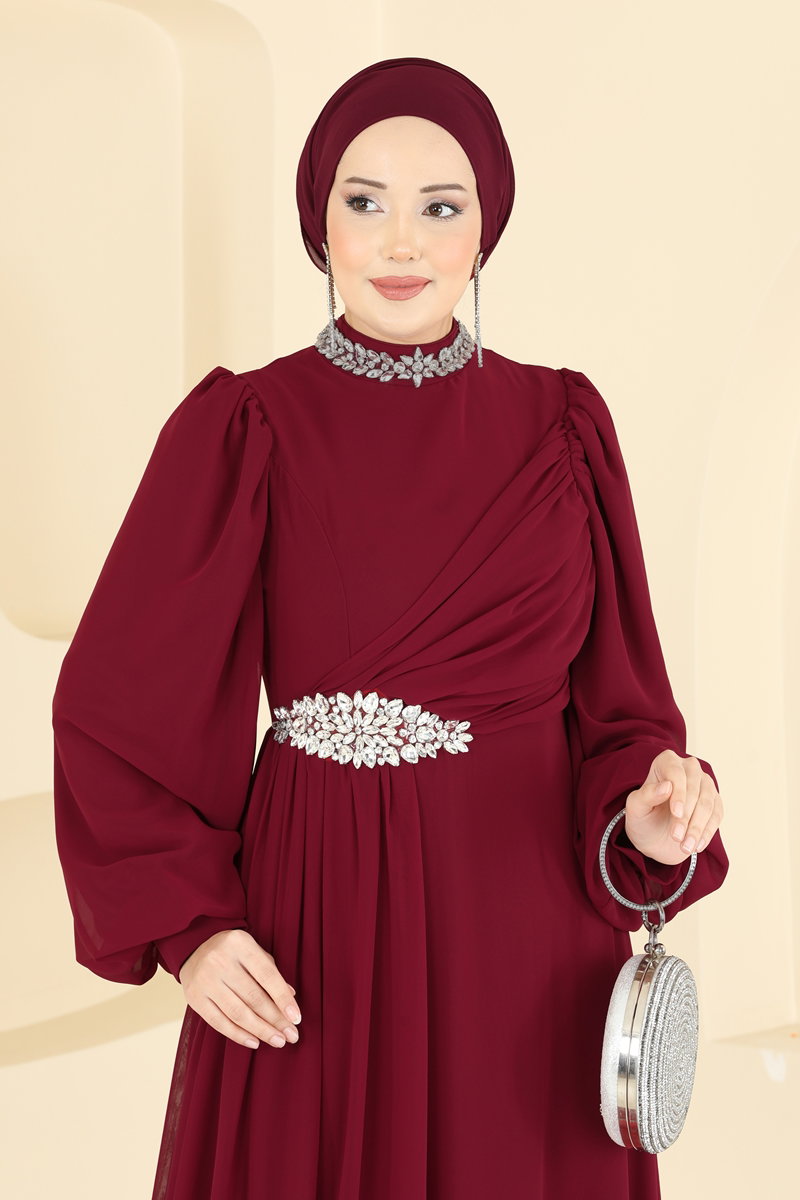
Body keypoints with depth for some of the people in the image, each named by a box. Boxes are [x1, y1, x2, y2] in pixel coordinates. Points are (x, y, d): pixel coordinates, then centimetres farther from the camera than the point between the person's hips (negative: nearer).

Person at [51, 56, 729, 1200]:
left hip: (534, 920, 2)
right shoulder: (247, 430, -4)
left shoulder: (560, 425, 3)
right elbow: (119, 703, -3)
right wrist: (185, 923, -11)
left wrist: (650, 815, -15)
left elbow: (611, 690, 5)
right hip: (319, 916, -2)